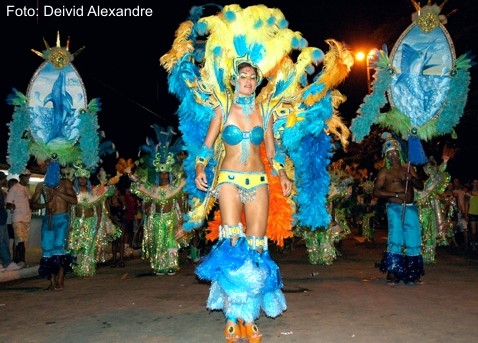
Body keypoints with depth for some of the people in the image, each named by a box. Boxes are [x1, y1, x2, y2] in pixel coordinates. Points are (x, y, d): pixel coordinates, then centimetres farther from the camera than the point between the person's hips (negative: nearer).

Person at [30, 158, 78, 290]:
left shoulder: (65, 182, 5)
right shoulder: (41, 185, 14)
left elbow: (74, 200, -4)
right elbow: (33, 204, 10)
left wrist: (58, 193, -13)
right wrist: (45, 204, -10)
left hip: (62, 218, -3)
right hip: (47, 219, 4)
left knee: (59, 246, -13)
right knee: (48, 248, -3)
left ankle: (60, 281, -10)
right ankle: (52, 281, 0)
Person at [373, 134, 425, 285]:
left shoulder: (408, 168, 16)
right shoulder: (384, 172, 3)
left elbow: (421, 186, 13)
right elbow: (376, 191, -5)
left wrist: (412, 178, -8)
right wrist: (396, 195, -14)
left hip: (411, 208, 4)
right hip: (394, 208, -4)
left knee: (413, 239, 2)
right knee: (395, 239, -9)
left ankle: (412, 273, 10)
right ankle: (392, 272, -4)